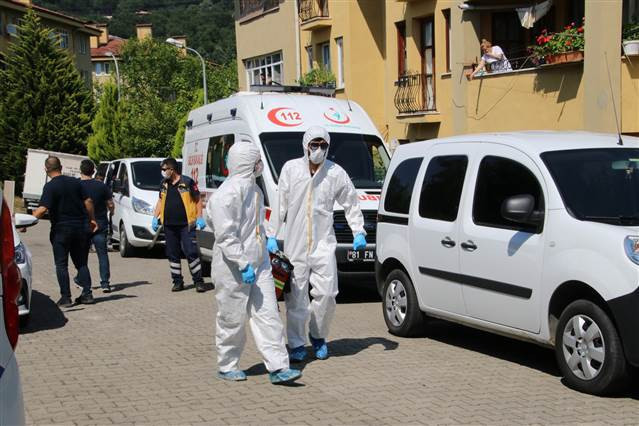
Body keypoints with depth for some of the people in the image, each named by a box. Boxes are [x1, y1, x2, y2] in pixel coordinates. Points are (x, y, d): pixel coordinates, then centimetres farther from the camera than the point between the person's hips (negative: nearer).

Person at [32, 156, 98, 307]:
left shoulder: (50, 186, -12)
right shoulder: (75, 182, 4)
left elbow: (43, 209, -21)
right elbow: (88, 201, 6)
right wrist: (92, 220, 16)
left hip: (61, 229, -5)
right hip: (81, 227, 5)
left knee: (61, 264, 4)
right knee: (81, 263, 14)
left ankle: (65, 297, 0)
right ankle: (87, 294, 8)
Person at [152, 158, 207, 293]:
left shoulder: (187, 182, -3)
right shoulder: (164, 184, 14)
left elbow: (197, 200, 1)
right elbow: (160, 201, 22)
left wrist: (199, 217, -7)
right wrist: (155, 218, 13)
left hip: (186, 225, -6)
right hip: (169, 226, 6)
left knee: (191, 252, -9)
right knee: (172, 254, 7)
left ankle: (199, 281, -2)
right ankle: (177, 282, 16)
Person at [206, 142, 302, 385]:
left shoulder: (253, 189, 13)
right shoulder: (227, 194, -18)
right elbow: (225, 235, -21)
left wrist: (267, 247, 21)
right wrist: (243, 264, -24)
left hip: (258, 263, 8)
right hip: (234, 267, -8)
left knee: (267, 315, 3)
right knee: (232, 318, 4)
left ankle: (277, 367, 3)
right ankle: (227, 366, 20)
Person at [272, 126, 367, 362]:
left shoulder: (336, 173, 2)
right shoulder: (291, 169, 1)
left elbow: (351, 204, 12)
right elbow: (279, 205, 5)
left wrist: (358, 232, 3)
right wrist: (272, 235, 2)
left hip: (323, 243, 0)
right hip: (295, 244, 0)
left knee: (326, 293, -5)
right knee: (296, 297, 1)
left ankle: (318, 337, 19)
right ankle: (297, 344, 13)